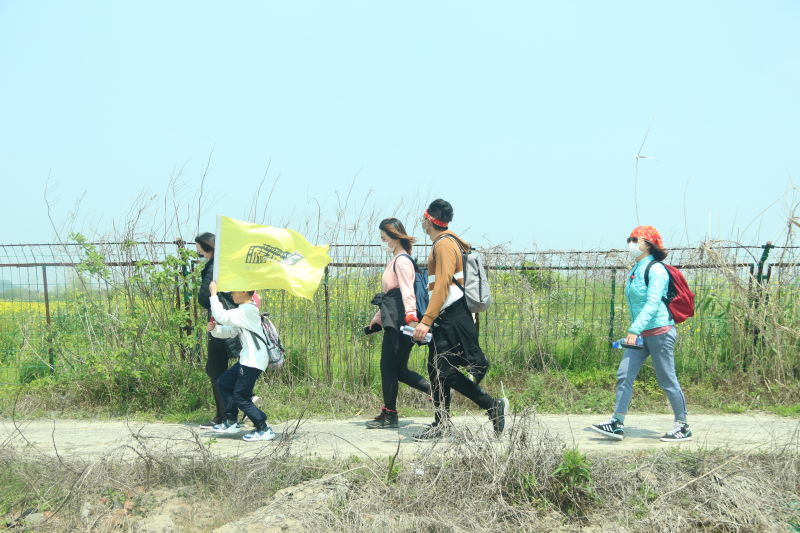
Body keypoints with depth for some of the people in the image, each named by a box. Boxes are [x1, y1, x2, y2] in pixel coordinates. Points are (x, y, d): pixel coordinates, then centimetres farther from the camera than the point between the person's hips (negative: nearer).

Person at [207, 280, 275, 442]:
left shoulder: (247, 310, -15)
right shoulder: (243, 312, 18)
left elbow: (221, 316, -23)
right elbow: (229, 331, 14)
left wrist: (214, 294, -13)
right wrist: (214, 329, -6)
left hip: (254, 360, -10)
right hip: (247, 359, 10)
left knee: (240, 396, -5)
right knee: (223, 383, 17)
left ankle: (264, 430, 0)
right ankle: (231, 422, 24)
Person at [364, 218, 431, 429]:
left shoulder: (402, 261, -10)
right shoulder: (396, 260, 22)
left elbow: (407, 292, -24)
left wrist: (411, 316, -36)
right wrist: (378, 316, 35)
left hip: (399, 322, -10)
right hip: (393, 321, 10)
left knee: (388, 366, -3)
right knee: (398, 369, 9)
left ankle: (389, 415, 6)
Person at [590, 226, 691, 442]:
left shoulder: (656, 270, -13)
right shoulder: (634, 270, 13)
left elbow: (652, 303, -23)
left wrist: (634, 329, -32)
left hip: (659, 331, -8)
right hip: (640, 334, 8)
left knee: (667, 380, 2)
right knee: (624, 375, 1)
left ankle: (683, 427, 17)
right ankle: (617, 424, 3)